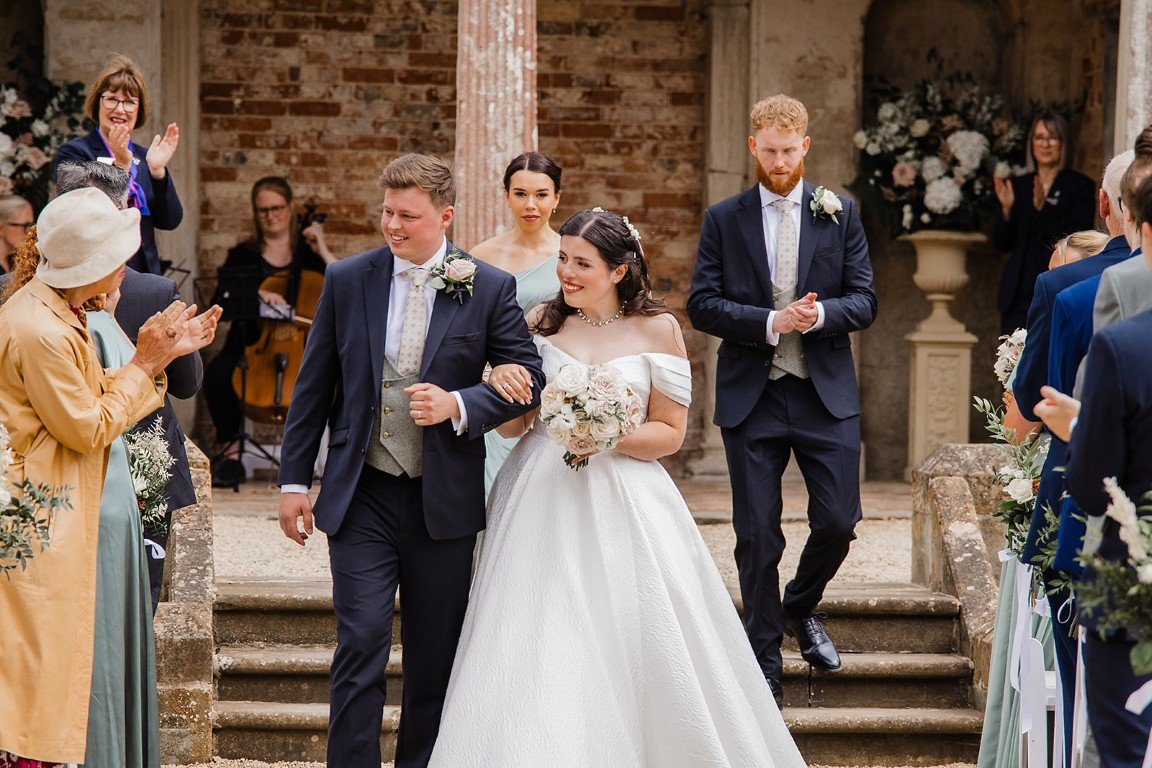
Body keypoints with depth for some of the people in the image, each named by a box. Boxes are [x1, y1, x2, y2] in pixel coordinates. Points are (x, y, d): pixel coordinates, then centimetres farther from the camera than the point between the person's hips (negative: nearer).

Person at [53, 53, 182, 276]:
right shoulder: (73, 153, -4)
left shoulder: (142, 157, 11)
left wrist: (158, 171, -10)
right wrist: (121, 166, -24)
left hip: (146, 273, 5)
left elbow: (169, 222, 3)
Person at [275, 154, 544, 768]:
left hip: (444, 501, 0)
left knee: (436, 657, 9)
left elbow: (528, 379, 0)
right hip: (362, 497, 0)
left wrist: (458, 405, -17)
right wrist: (294, 480, 5)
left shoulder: (489, 289, -2)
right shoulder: (347, 280, 2)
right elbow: (313, 387, 7)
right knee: (360, 646, -8)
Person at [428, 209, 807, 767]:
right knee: (535, 653, -3)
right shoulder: (542, 322, 5)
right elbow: (512, 426, 9)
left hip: (624, 506, -1)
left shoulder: (657, 329, -1)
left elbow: (670, 432, 0)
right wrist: (504, 389, -13)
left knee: (640, 652, 0)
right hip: (542, 502, 2)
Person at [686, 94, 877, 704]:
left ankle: (801, 608, 29)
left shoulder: (840, 214, 6)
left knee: (838, 522, -2)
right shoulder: (724, 219, 4)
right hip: (751, 396, -1)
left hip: (826, 395, 1)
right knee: (757, 535, 2)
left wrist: (820, 314, -18)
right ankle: (764, 663, 13)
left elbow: (864, 302, 3)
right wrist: (770, 323, -16)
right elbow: (702, 305, -3)